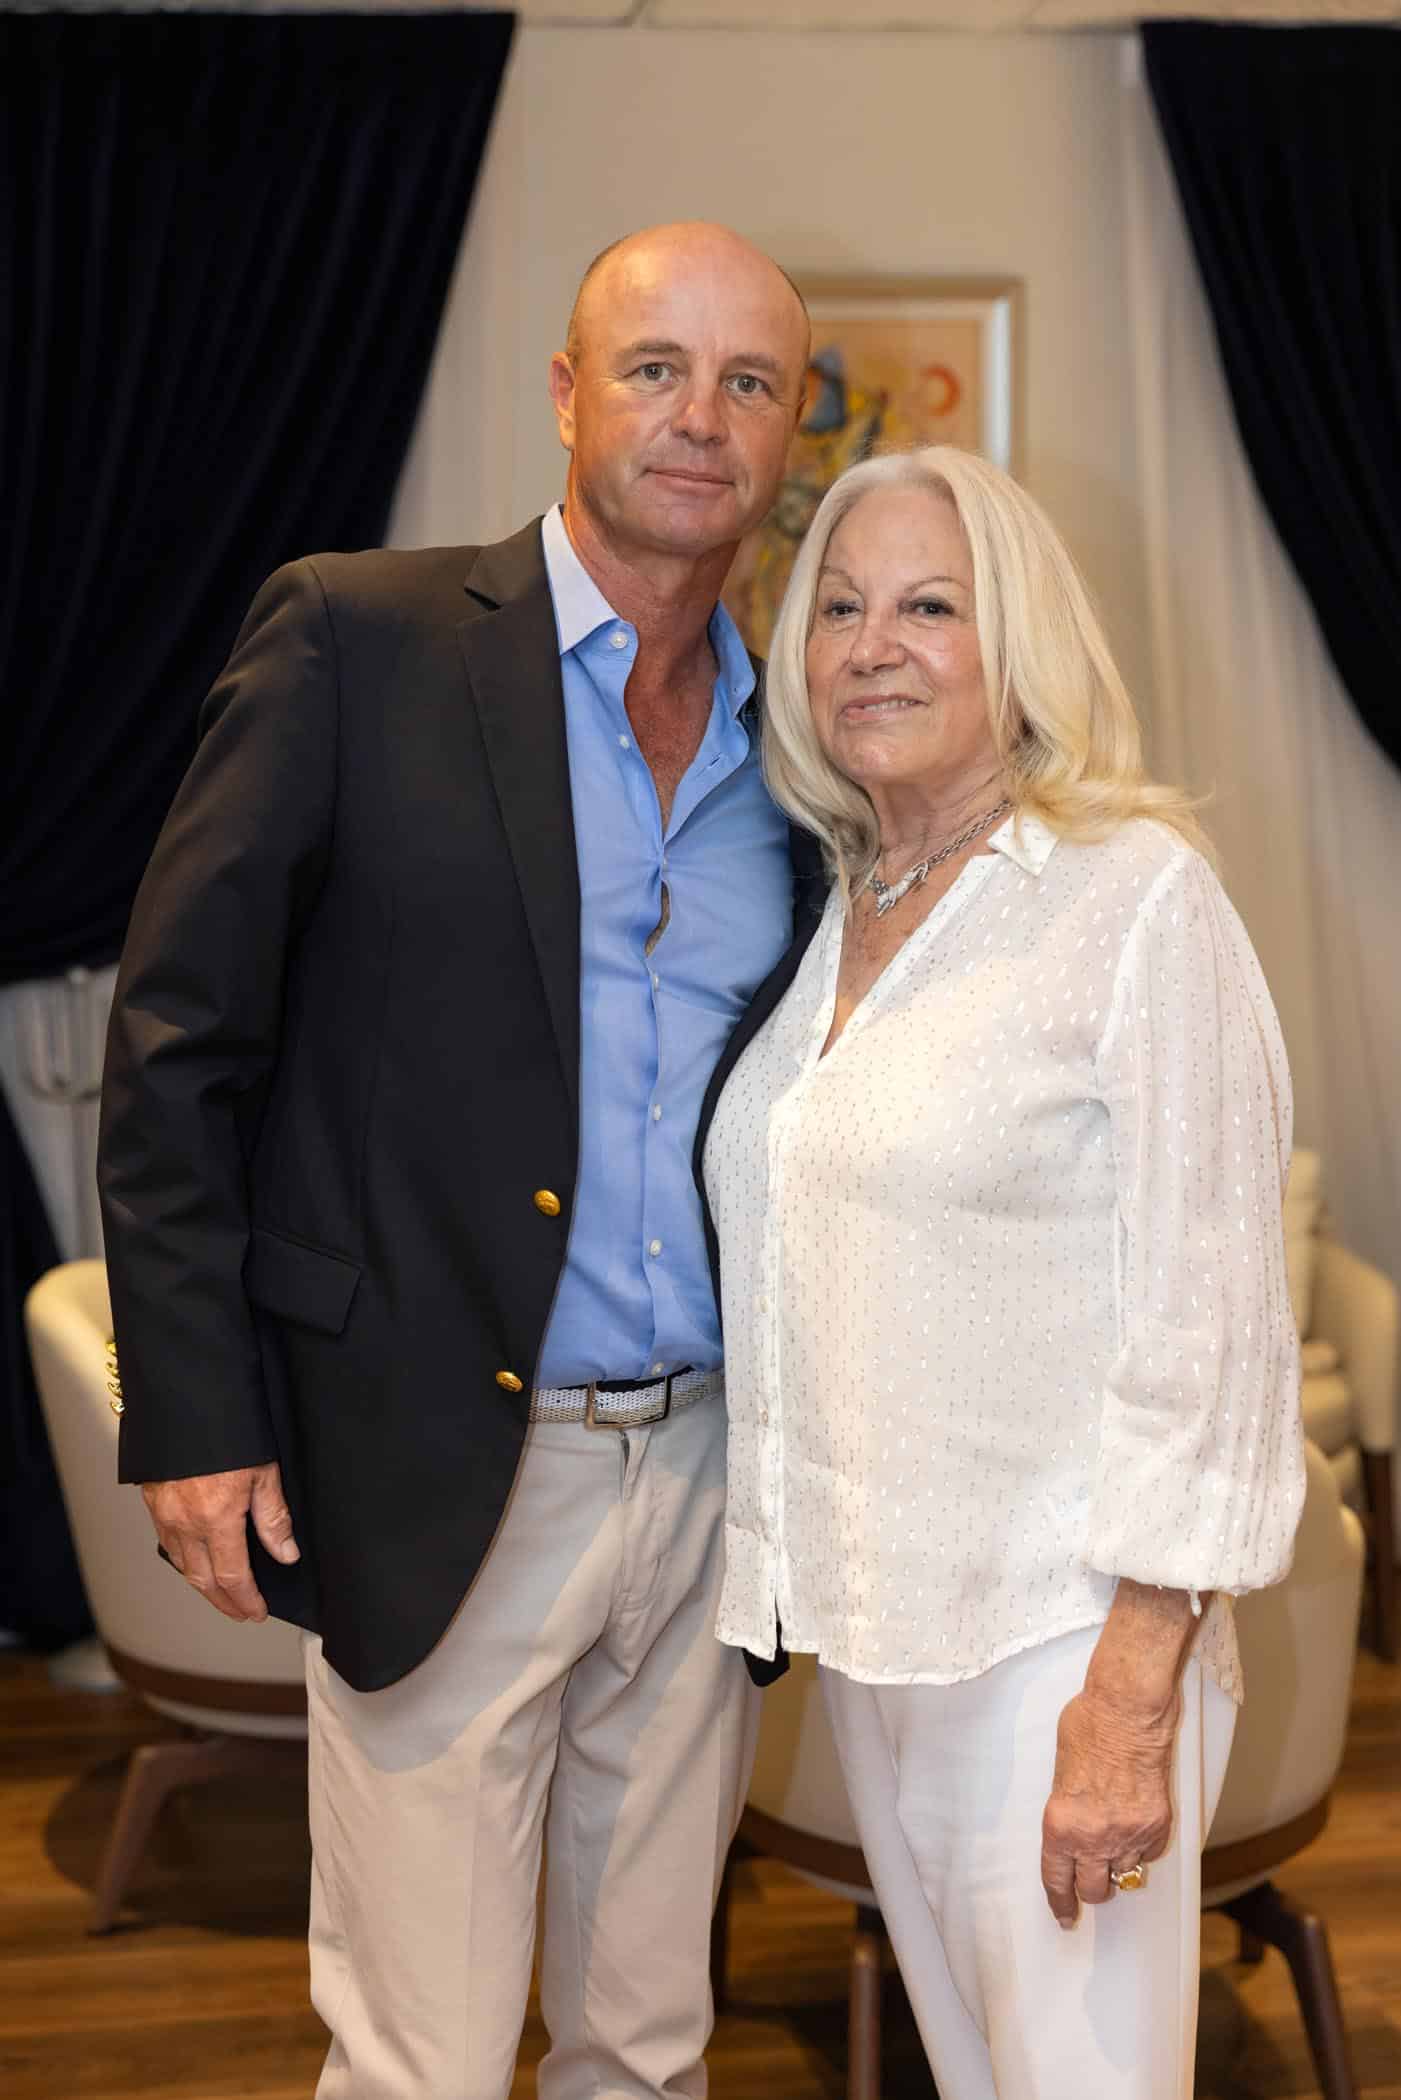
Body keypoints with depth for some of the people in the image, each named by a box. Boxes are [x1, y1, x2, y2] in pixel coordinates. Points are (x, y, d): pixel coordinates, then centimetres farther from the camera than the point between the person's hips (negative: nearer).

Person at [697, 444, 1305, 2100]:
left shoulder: (1137, 893, -11)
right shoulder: (833, 921, 10)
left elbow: (1211, 1315, -15)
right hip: (868, 1636, 7)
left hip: (1054, 1636, -7)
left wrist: (1134, 1696, -18)